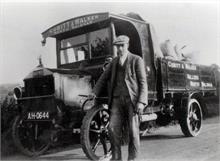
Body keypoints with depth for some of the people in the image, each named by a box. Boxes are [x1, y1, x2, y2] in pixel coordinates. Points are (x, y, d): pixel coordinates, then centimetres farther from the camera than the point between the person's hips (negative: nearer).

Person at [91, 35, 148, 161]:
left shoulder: (137, 60, 3)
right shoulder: (114, 62, 17)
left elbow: (143, 82, -2)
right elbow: (103, 79, 19)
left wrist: (141, 102, -12)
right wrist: (94, 94, 7)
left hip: (132, 99, -3)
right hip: (116, 99, 4)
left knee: (133, 130, 1)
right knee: (113, 128, -2)